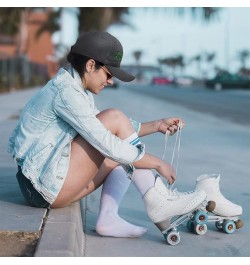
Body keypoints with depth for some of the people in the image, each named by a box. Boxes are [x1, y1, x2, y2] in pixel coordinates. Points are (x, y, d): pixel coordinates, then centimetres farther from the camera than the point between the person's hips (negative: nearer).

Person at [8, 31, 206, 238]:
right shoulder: (65, 92, -17)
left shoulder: (77, 90, 14)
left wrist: (157, 125, 12)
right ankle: (158, 202, -13)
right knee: (115, 118, -14)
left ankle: (108, 217, -5)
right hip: (46, 185, -10)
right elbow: (107, 144, -23)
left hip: (52, 181, 10)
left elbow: (117, 133, 20)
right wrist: (157, 163, -14)